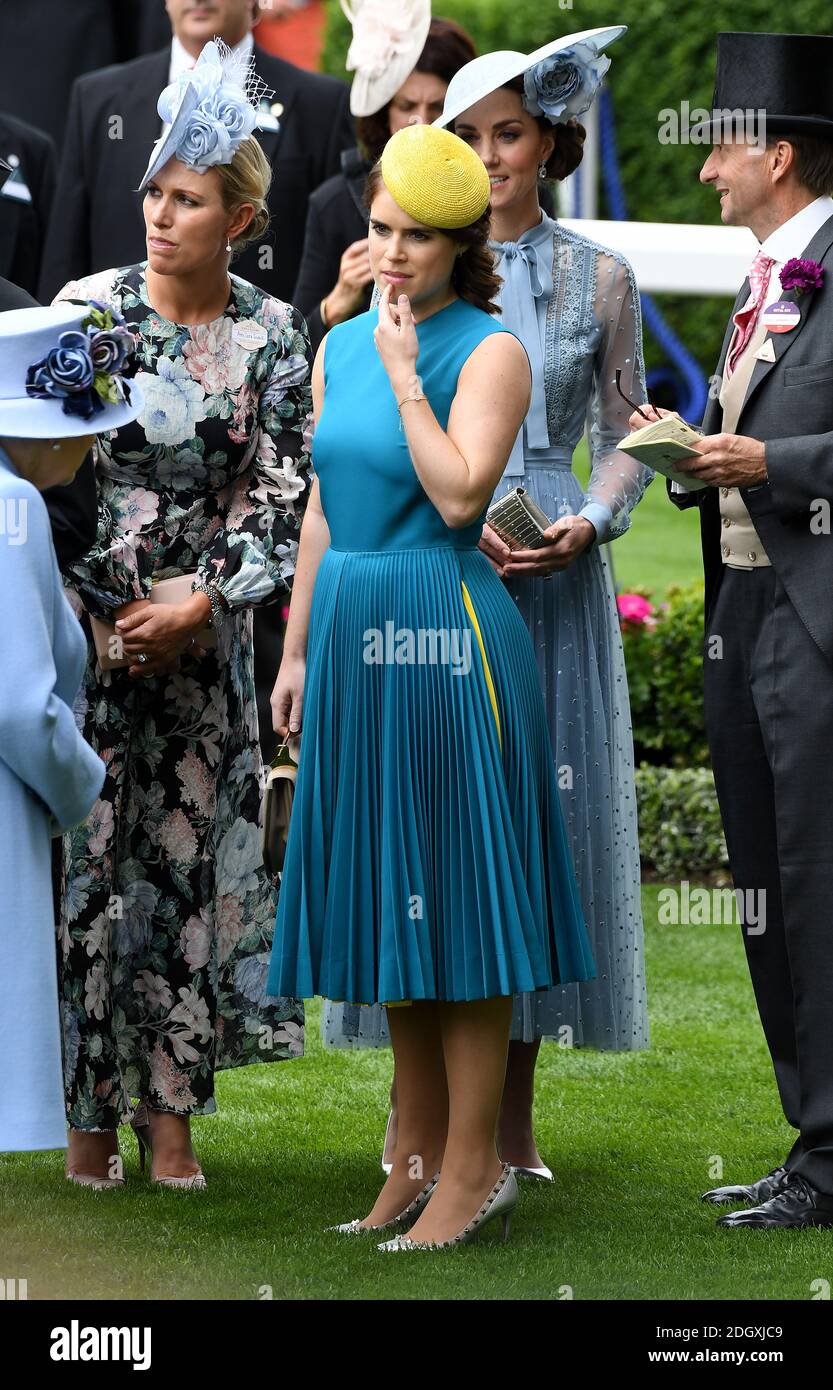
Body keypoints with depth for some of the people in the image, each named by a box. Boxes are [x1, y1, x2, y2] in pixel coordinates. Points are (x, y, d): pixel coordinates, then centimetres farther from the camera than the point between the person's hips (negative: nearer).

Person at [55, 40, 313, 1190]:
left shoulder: (274, 337, 2)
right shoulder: (90, 307, -2)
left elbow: (279, 494, 0)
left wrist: (199, 605, -10)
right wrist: (101, 610, -8)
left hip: (203, 635, 1)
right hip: (90, 621, -1)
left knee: (192, 857, 2)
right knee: (89, 854, -3)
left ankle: (169, 1109, 10)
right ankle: (90, 1109, 6)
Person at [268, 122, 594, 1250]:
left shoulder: (489, 351, -8)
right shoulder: (341, 346, 12)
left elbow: (460, 496, -20)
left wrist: (405, 374, -15)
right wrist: (298, 649, 15)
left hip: (447, 637, -7)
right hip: (353, 633, 7)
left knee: (455, 893, -4)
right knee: (386, 893, 11)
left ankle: (472, 1166, 1)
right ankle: (418, 1150, 19)